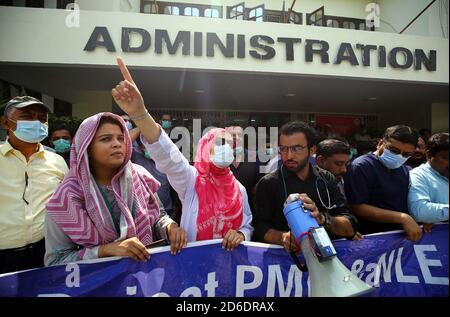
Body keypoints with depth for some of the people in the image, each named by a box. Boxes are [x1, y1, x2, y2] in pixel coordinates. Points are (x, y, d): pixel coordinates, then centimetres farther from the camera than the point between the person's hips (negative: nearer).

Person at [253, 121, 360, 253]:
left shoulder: (327, 179, 2)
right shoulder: (268, 183, -4)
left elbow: (350, 228, -3)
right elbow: (260, 227, -7)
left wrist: (323, 219, -22)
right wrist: (282, 237, -26)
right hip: (284, 253, -2)